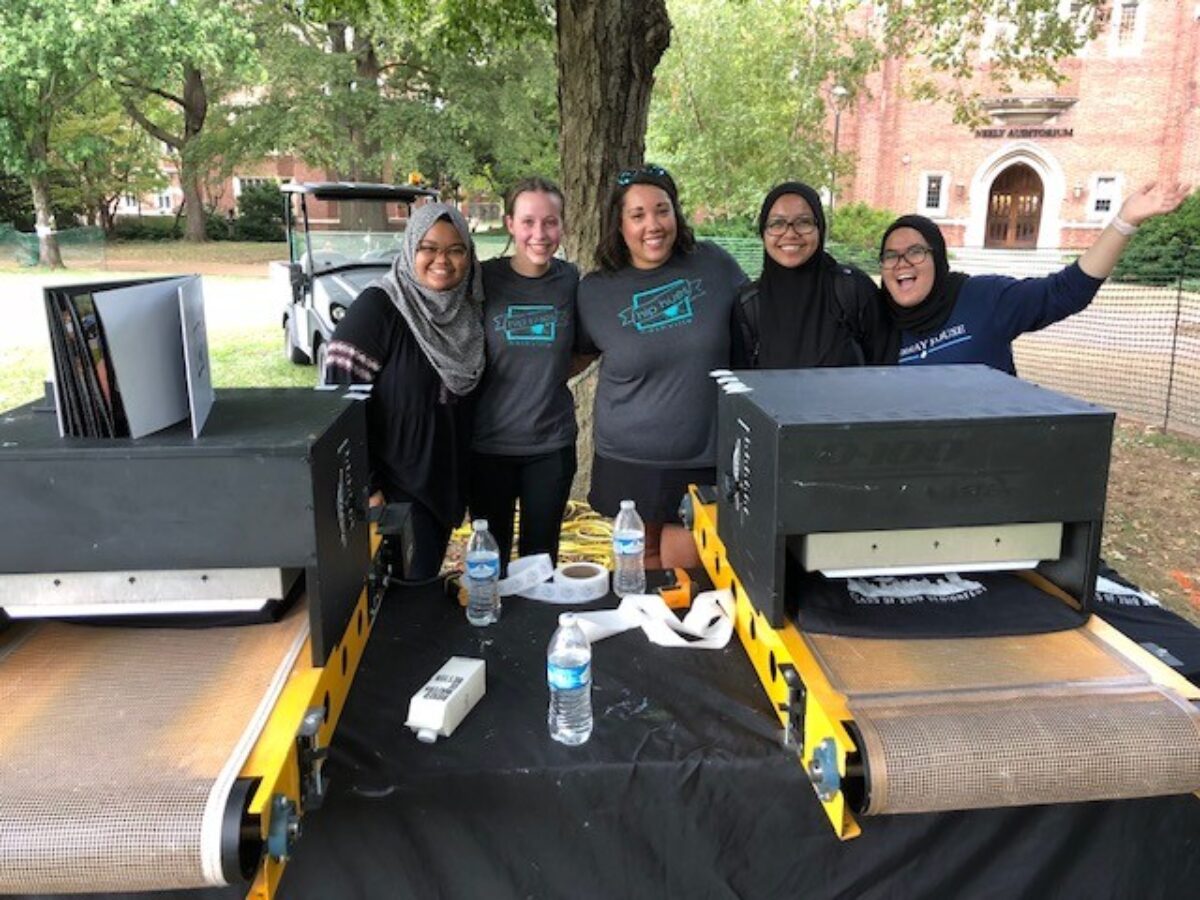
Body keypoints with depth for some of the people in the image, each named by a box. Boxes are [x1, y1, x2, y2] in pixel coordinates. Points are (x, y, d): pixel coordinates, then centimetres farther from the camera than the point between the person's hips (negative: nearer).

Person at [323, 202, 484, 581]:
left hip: (447, 479, 6)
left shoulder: (468, 310, 2)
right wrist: (364, 488, -20)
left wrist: (463, 475, 12)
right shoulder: (378, 307, -17)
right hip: (394, 487, -6)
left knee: (428, 579, 19)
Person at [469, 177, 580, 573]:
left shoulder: (571, 281, -3)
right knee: (490, 562, 13)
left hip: (552, 444, 1)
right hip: (489, 443, -1)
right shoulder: (484, 279, -8)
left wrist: (549, 374, -4)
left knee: (541, 560, 14)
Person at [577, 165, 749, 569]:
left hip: (707, 457, 0)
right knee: (643, 558, 15)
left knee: (689, 566, 3)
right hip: (631, 460, 1)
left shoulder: (713, 264, -2)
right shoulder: (594, 292, -1)